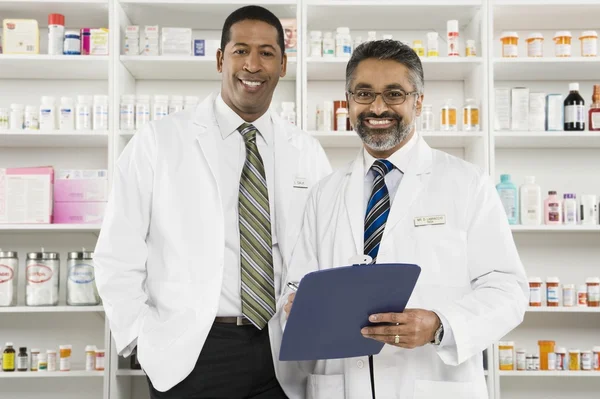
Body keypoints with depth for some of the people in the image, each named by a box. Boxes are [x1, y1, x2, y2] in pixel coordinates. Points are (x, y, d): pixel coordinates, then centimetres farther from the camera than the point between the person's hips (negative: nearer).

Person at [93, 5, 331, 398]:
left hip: (281, 353, 3)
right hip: (188, 353, -2)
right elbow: (118, 256, -3)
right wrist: (146, 341, -7)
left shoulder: (308, 152, 5)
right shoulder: (159, 141, -3)